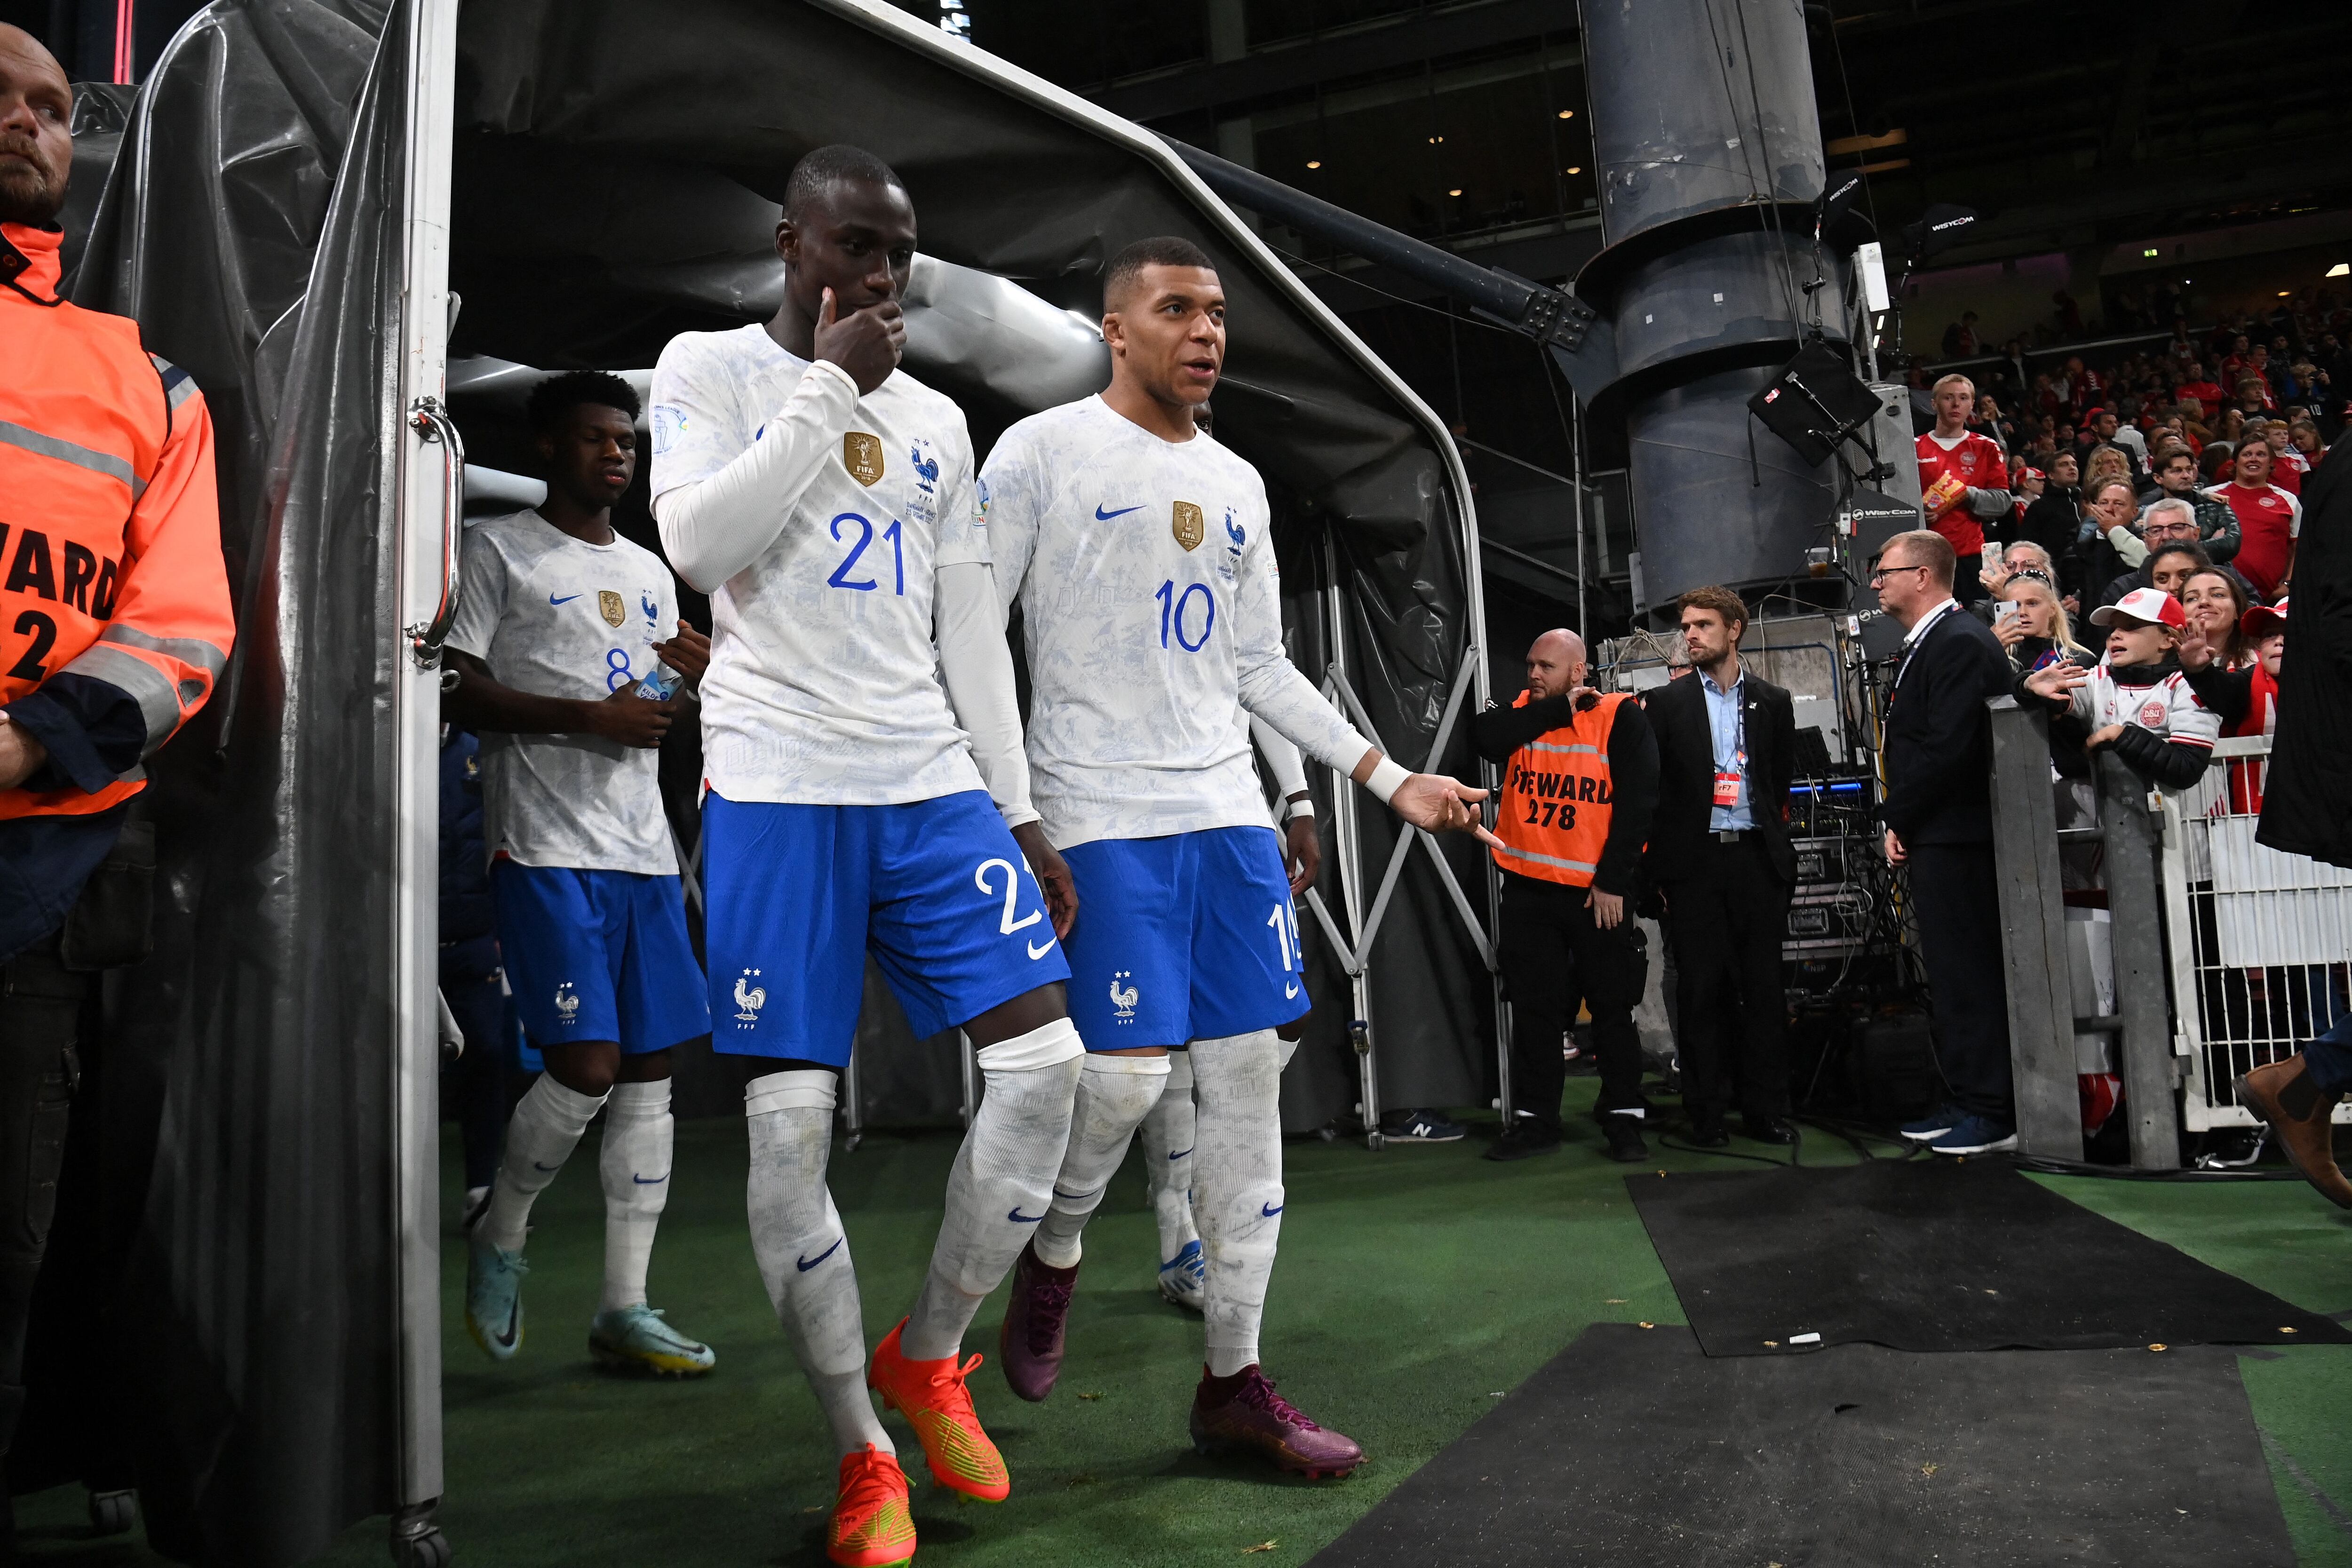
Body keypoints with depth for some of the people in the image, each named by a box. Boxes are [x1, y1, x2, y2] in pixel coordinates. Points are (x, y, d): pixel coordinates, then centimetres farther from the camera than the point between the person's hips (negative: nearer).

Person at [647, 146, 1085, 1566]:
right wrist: (830, 386, -9)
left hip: (934, 787, 5)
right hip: (778, 790, -4)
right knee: (791, 1123, -6)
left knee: (1046, 1060, -7)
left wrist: (1018, 814, 11)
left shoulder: (937, 420, 18)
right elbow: (698, 542, -13)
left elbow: (971, 631, 16)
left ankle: (929, 1356, 15)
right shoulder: (711, 369, 6)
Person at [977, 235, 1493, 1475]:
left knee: (1246, 1083, 2)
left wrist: (1392, 779, 15)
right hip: (1102, 819, -5)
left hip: (1230, 815, 6)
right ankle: (1053, 1254, 20)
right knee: (1128, 1071, -14)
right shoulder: (1041, 451, 0)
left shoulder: (1237, 484, 17)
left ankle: (1233, 1381, 13)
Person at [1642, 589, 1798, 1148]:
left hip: (1755, 856, 1)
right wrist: (1658, 865, -1)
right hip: (1693, 859, -1)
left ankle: (1766, 1109, 9)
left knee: (1763, 986, 2)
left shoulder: (1772, 701, 9)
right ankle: (1707, 1111, 8)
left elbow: (1781, 780, 14)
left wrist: (1770, 838, 4)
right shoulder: (1667, 702, 5)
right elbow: (1650, 786, 4)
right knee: (1701, 988, 1)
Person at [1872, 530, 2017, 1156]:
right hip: (1932, 838, 10)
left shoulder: (1962, 642, -14)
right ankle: (1965, 1099, 23)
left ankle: (1991, 1113, 1)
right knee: (1952, 975, 14)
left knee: (1969, 975, -5)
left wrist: (1902, 823, -12)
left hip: (1955, 839, -10)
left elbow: (1949, 748, -21)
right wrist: (1900, 824, 9)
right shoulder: (1922, 645, 18)